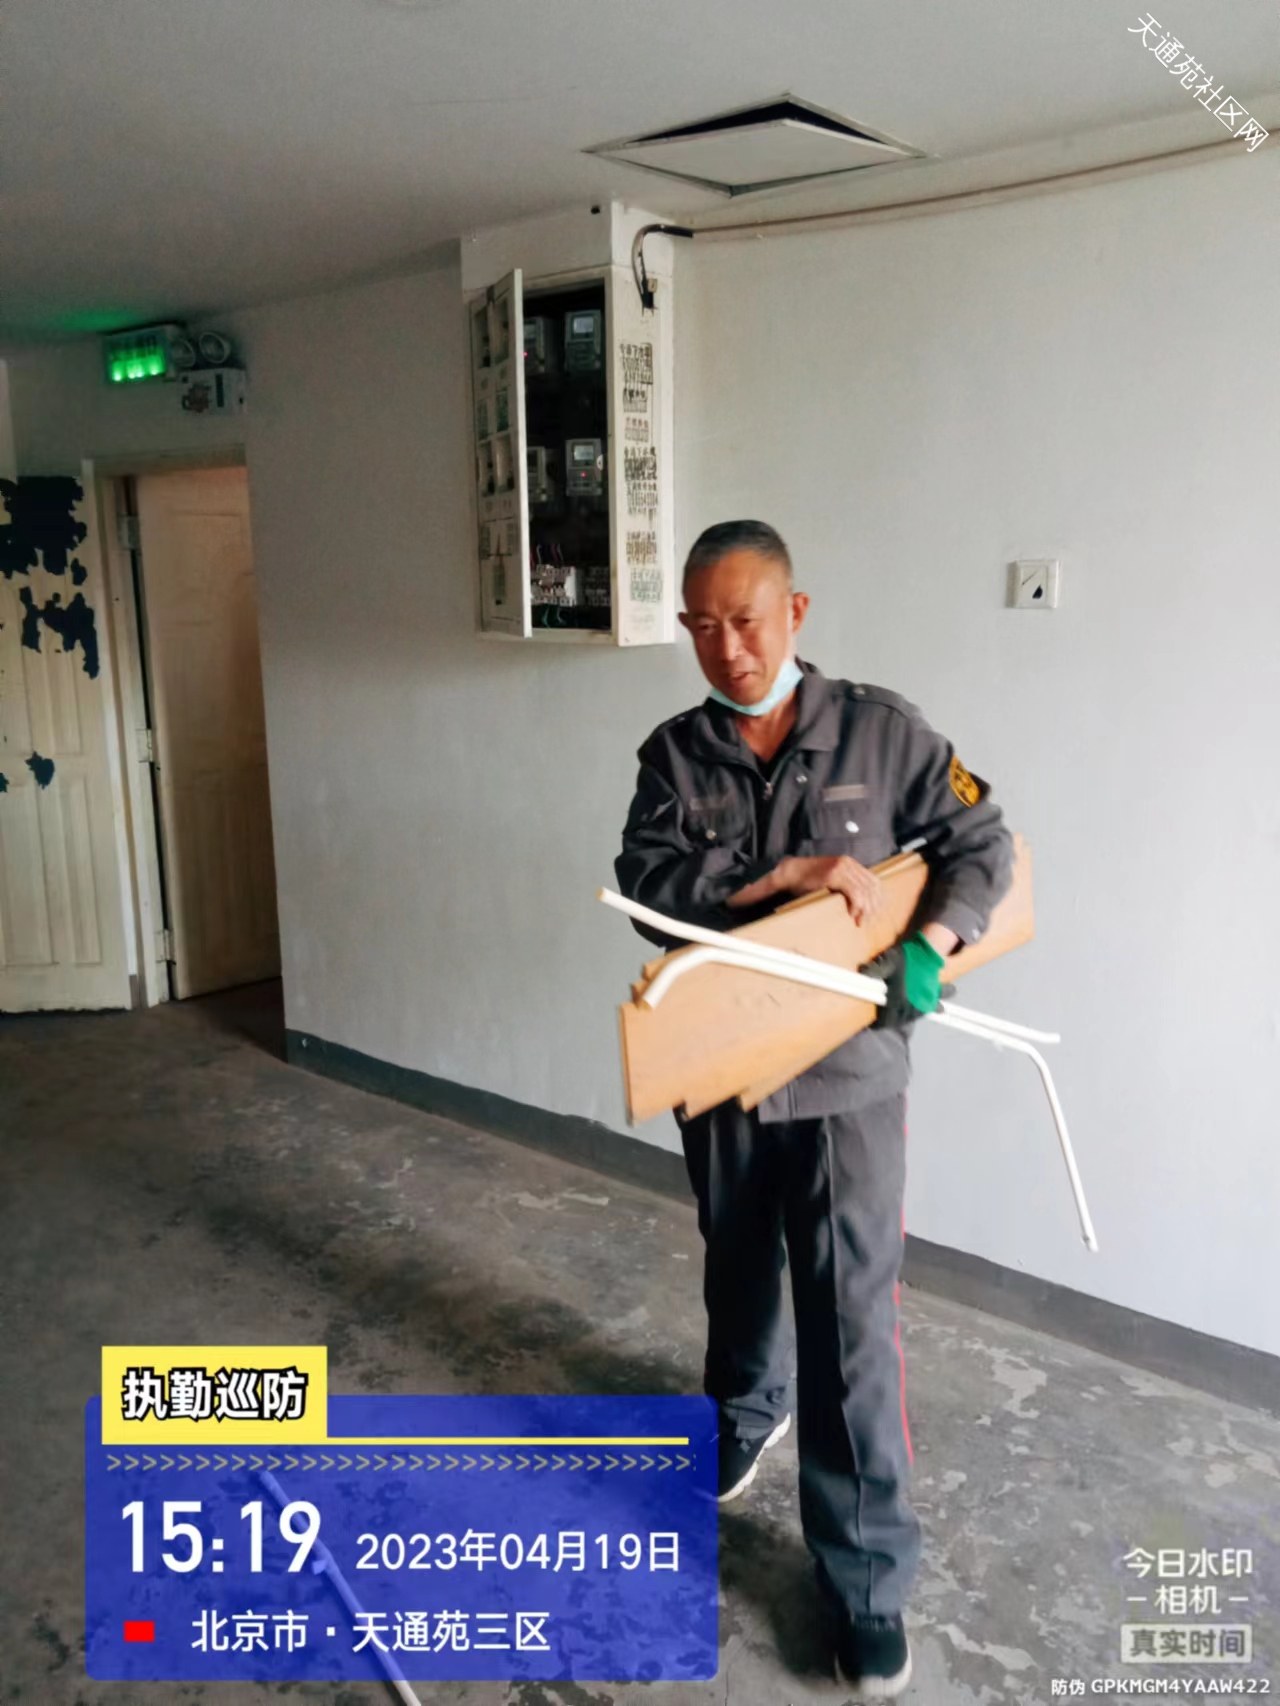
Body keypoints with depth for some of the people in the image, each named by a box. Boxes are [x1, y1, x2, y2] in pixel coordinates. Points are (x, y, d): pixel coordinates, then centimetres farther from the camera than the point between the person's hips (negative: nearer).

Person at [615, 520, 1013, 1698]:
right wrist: (790, 871, -26)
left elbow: (982, 842, -2)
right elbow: (646, 887, -16)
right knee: (739, 1273, 24)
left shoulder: (881, 730, -7)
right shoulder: (673, 753, -3)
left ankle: (868, 1577, 18)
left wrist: (932, 947, -19)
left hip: (849, 1078, -2)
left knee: (853, 1322, 1)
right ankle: (750, 1407, 54)